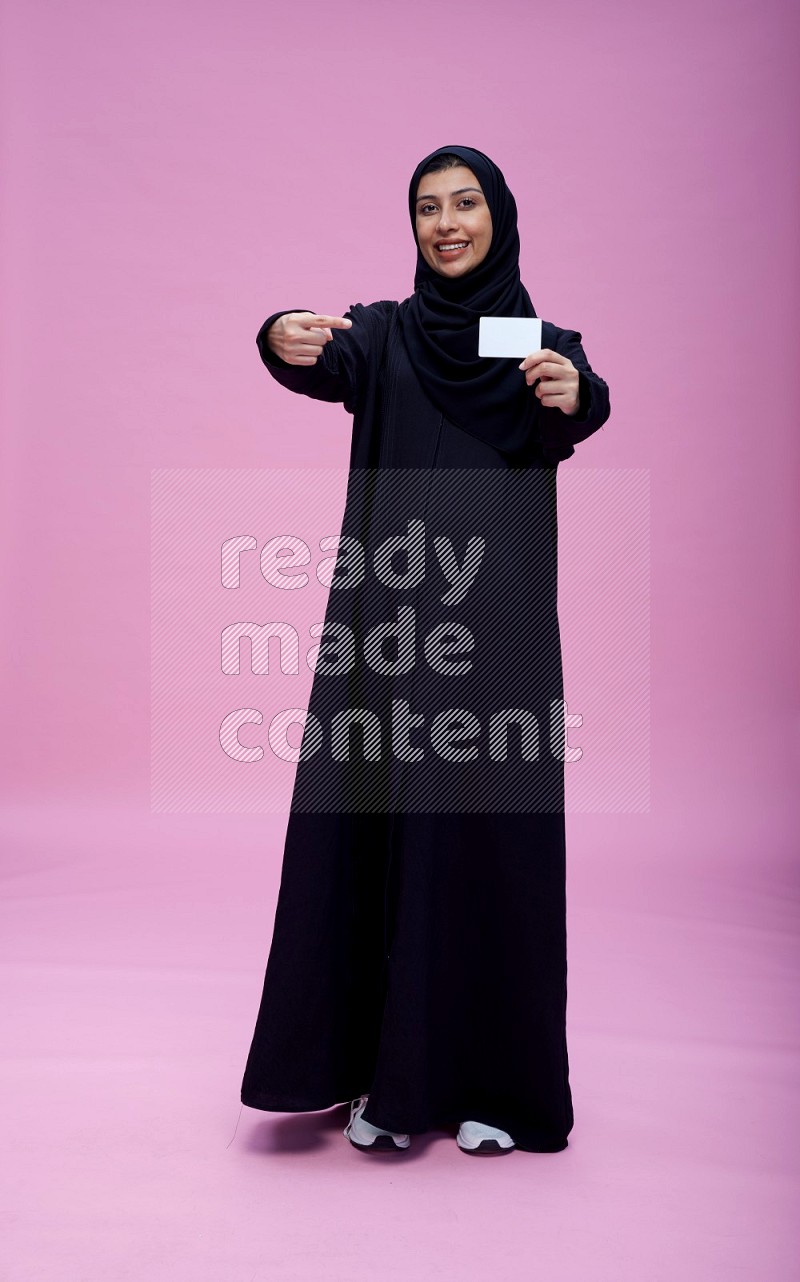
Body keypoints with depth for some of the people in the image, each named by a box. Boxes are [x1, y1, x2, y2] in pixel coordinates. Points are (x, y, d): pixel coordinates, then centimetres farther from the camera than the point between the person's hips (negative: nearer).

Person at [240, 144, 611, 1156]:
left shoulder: (546, 342, 11)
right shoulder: (382, 333, 11)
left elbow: (578, 416, -13)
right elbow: (322, 368, -12)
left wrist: (573, 398, -37)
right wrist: (287, 342, -36)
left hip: (498, 629, 0)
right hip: (387, 623, 1)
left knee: (489, 836, 1)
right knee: (375, 833, 0)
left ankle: (488, 1079, 17)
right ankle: (386, 1072, 15)